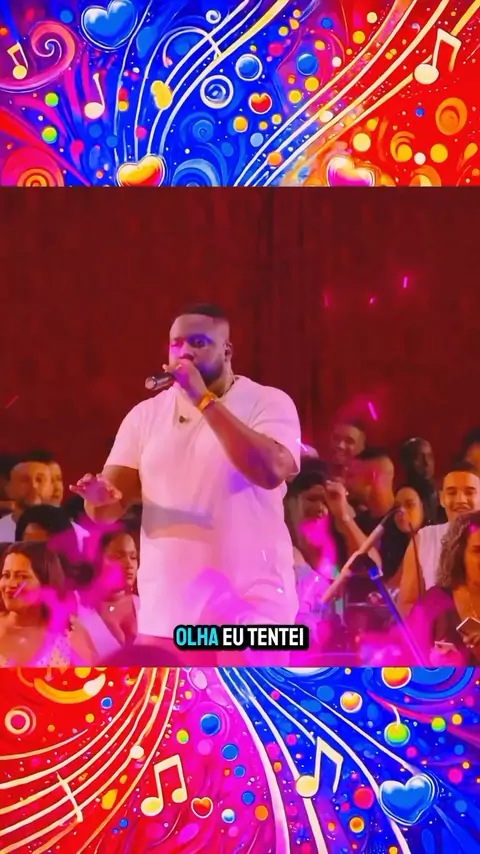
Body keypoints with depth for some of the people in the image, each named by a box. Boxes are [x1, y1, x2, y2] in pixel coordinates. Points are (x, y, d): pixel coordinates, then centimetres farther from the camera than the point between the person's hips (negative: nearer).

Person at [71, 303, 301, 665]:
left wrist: (205, 400, -20)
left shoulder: (269, 402, -3)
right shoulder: (146, 414, 10)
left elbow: (271, 471, -22)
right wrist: (100, 497, -19)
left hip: (252, 604, -4)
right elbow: (111, 506, 7)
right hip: (165, 607, 4)